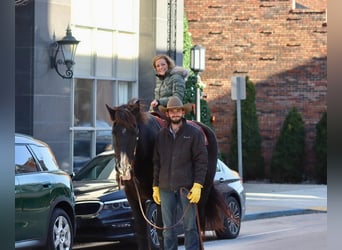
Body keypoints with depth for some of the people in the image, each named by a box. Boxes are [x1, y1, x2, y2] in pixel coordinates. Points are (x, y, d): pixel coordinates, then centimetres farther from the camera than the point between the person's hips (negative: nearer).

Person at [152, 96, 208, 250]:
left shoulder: (194, 133, -1)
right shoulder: (161, 135, 10)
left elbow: (201, 160, -5)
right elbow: (156, 162, 14)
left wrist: (198, 185, -13)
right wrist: (155, 186, 9)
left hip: (186, 187, -3)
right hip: (165, 188, 4)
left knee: (190, 227, 0)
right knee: (168, 228, 8)